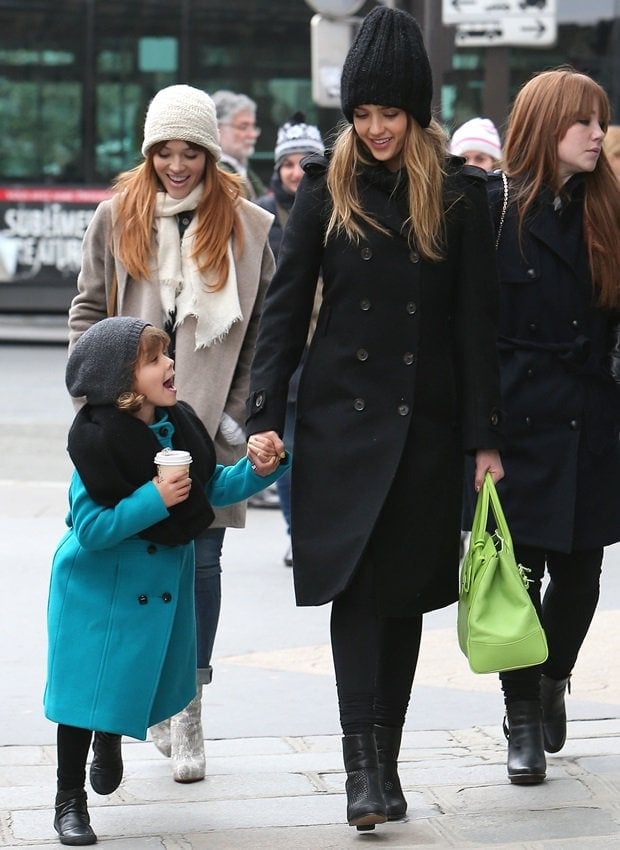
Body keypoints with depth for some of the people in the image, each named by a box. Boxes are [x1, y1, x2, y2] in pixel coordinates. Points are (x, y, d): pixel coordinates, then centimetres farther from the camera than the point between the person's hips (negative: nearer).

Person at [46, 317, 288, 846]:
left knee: (149, 679, 18)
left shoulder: (179, 424, -4)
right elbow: (91, 529, -26)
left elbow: (213, 488, 8)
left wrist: (257, 470, -9)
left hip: (163, 578, 6)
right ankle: (70, 800, 16)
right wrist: (154, 499, -31)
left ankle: (111, 738, 52)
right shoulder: (96, 439, -25)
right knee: (87, 687, 1)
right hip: (99, 587, -6)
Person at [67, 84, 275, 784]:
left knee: (201, 558, 1)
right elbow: (87, 310, 11)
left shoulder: (250, 226, 3)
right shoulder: (116, 217, 6)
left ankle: (187, 709, 9)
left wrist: (236, 409, -1)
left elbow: (267, 326, 5)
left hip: (207, 419, 0)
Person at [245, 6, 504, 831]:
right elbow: (285, 306, 3)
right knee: (357, 582, -10)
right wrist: (263, 415, -4)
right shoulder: (328, 188, 3)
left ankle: (381, 760, 16)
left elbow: (477, 322, 2)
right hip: (342, 414, -1)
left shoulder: (458, 192, 1)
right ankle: (365, 760, -15)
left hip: (427, 420, 1)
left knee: (406, 590, 7)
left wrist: (485, 437, -1)